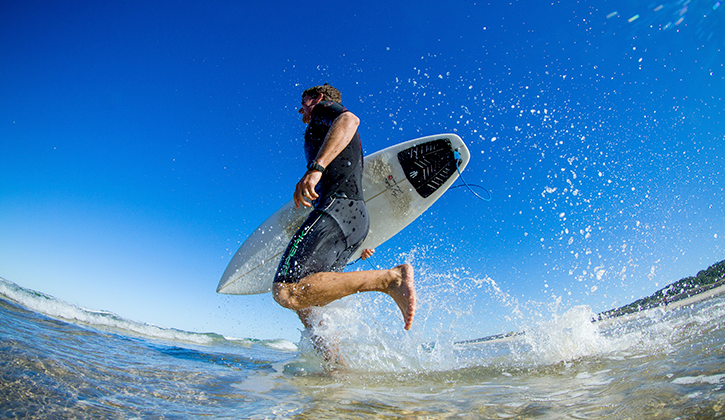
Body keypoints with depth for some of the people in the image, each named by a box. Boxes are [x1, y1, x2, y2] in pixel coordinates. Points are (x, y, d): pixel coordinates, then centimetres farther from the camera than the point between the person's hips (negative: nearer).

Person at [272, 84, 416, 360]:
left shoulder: (324, 107, 12)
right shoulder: (348, 150, 37)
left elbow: (349, 120, -14)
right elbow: (355, 190, 37)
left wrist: (315, 168, -27)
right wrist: (361, 240, 38)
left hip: (337, 206, -10)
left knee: (287, 292, -24)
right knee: (305, 301, 10)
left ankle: (391, 278, -26)